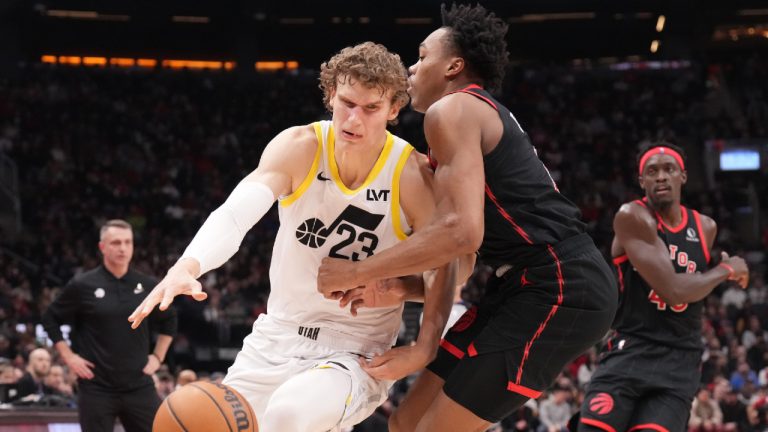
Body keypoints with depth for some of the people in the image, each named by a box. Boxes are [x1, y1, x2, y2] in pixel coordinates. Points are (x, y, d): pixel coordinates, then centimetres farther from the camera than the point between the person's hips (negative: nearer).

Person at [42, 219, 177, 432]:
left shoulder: (147, 286, 5)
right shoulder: (83, 286, -4)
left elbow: (169, 320, 21)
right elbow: (50, 319, 7)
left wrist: (158, 356, 11)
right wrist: (68, 356, -1)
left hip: (139, 387, 3)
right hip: (97, 388, -2)